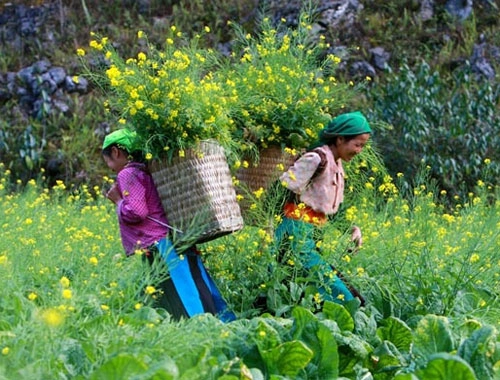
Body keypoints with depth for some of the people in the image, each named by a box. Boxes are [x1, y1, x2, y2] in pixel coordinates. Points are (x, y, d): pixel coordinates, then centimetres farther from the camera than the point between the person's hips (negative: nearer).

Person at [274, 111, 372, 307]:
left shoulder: (337, 164, 15)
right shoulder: (317, 158, -14)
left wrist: (353, 228, 6)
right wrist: (270, 228, -20)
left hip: (313, 236, 10)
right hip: (298, 232, -10)